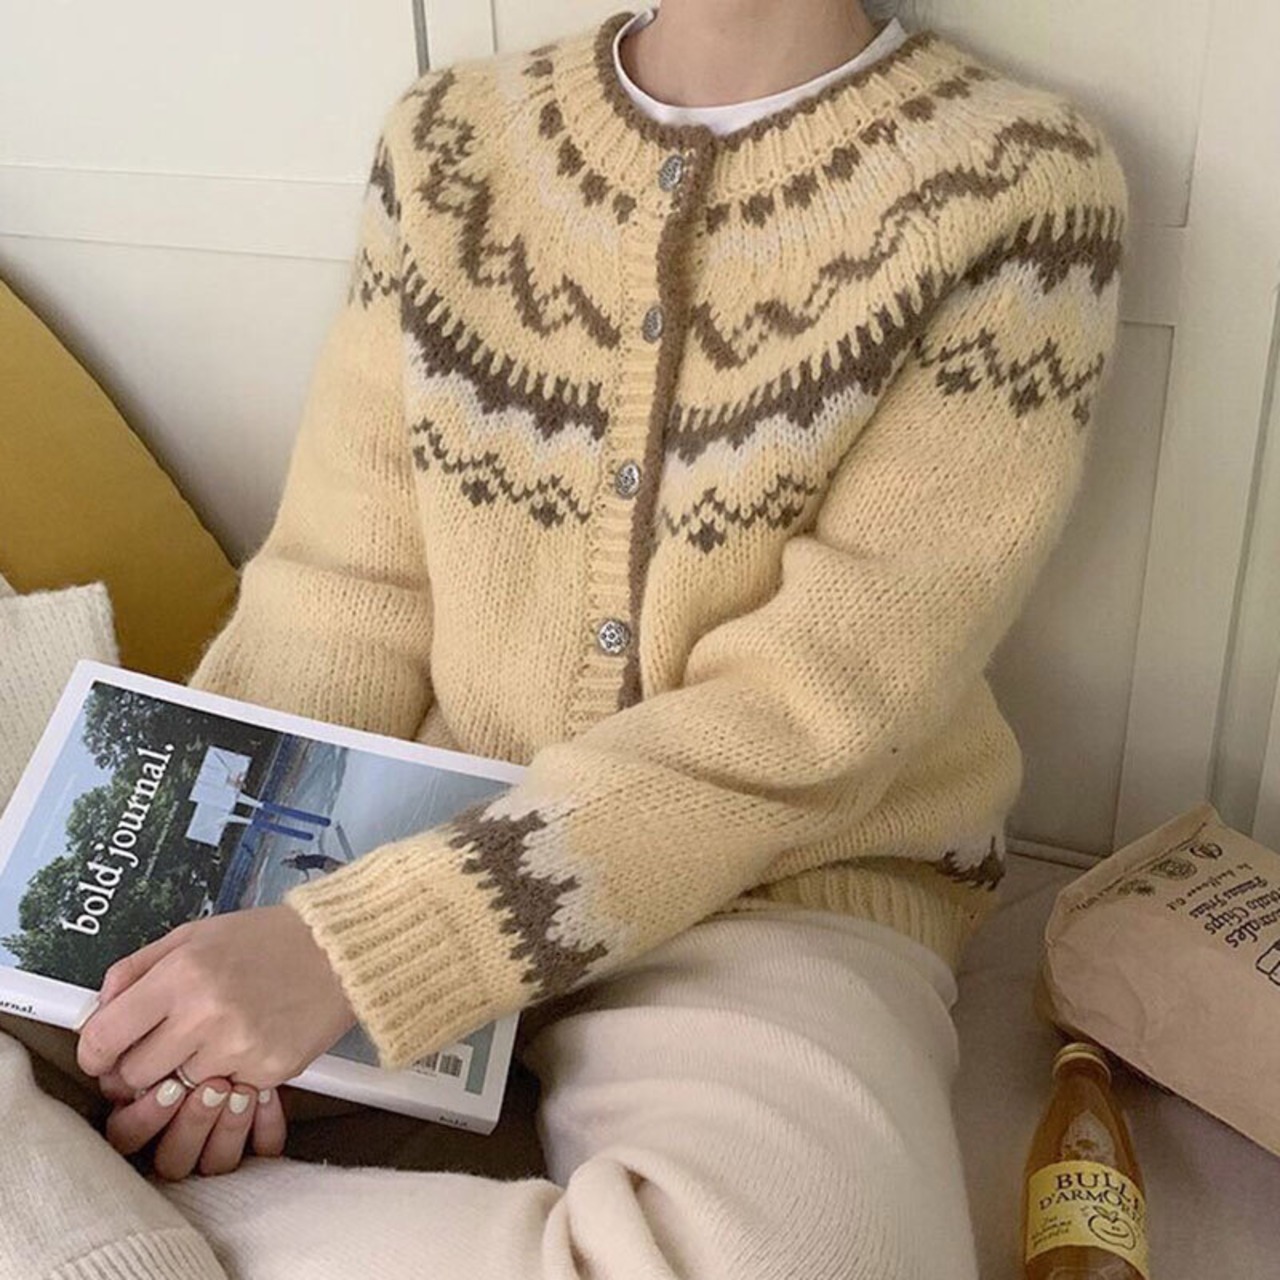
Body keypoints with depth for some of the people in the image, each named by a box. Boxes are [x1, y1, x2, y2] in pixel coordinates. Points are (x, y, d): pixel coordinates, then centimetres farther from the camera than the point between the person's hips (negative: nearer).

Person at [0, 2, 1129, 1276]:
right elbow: (341, 595, 2)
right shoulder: (448, 137, 5)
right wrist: (215, 911, -15)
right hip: (422, 838, 3)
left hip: (785, 895, -2)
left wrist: (345, 948, -22)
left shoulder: (1020, 183, -9)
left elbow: (820, 708, -16)